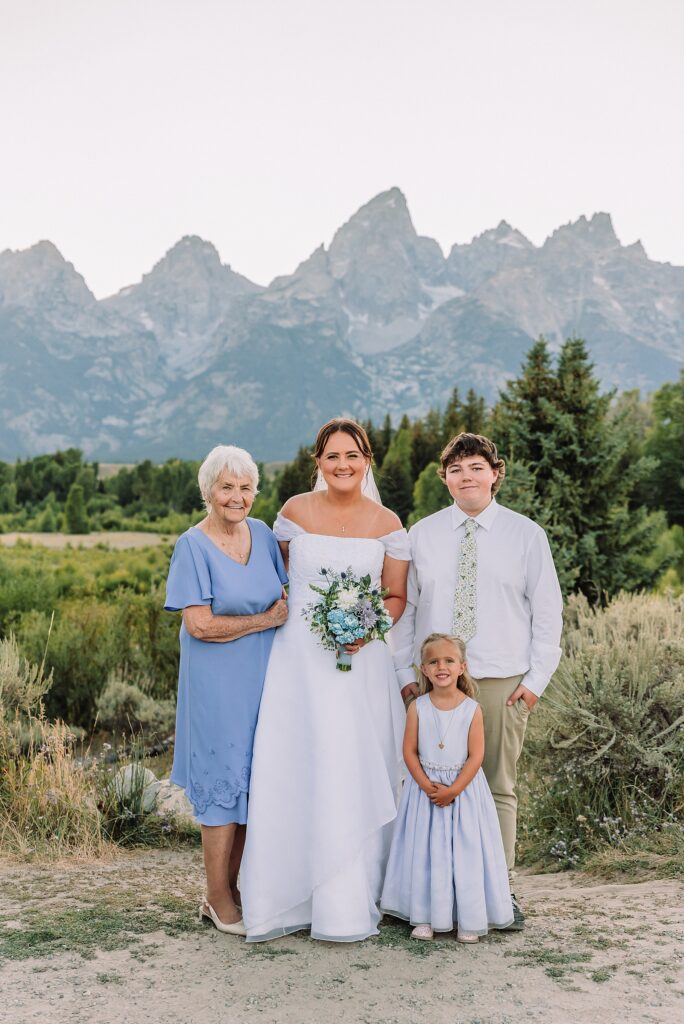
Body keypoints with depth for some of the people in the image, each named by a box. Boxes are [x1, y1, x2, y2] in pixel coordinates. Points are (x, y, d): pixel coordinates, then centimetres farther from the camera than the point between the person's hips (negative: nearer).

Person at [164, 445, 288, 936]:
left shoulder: (263, 534, 5)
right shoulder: (193, 545, -11)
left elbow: (282, 599, 17)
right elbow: (200, 624, -17)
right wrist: (264, 621, -11)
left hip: (263, 678, 6)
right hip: (218, 683, -6)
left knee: (256, 782, 10)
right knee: (224, 781, 2)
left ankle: (234, 887, 24)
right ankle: (218, 899, 16)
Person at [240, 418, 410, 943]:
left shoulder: (387, 524, 1)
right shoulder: (295, 512, 2)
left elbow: (397, 597, 6)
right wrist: (278, 610, 6)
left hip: (362, 662, 0)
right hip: (299, 658, 0)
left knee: (356, 777, 1)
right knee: (292, 775, 1)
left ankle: (349, 903, 14)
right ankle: (287, 897, 14)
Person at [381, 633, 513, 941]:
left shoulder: (471, 709, -7)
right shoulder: (418, 707, -3)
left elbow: (475, 757, -9)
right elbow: (409, 751, -3)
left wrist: (453, 790, -16)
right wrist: (427, 785, -15)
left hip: (464, 789, -1)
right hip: (425, 787, 1)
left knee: (465, 850, 1)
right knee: (425, 851, 4)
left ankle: (468, 918, 13)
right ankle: (424, 916, 15)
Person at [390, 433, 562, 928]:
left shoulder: (526, 534, 3)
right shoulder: (421, 534, 7)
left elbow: (547, 609, 4)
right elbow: (405, 607, 9)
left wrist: (537, 677, -2)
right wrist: (405, 672, 2)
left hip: (502, 682, -1)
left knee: (499, 787, 6)